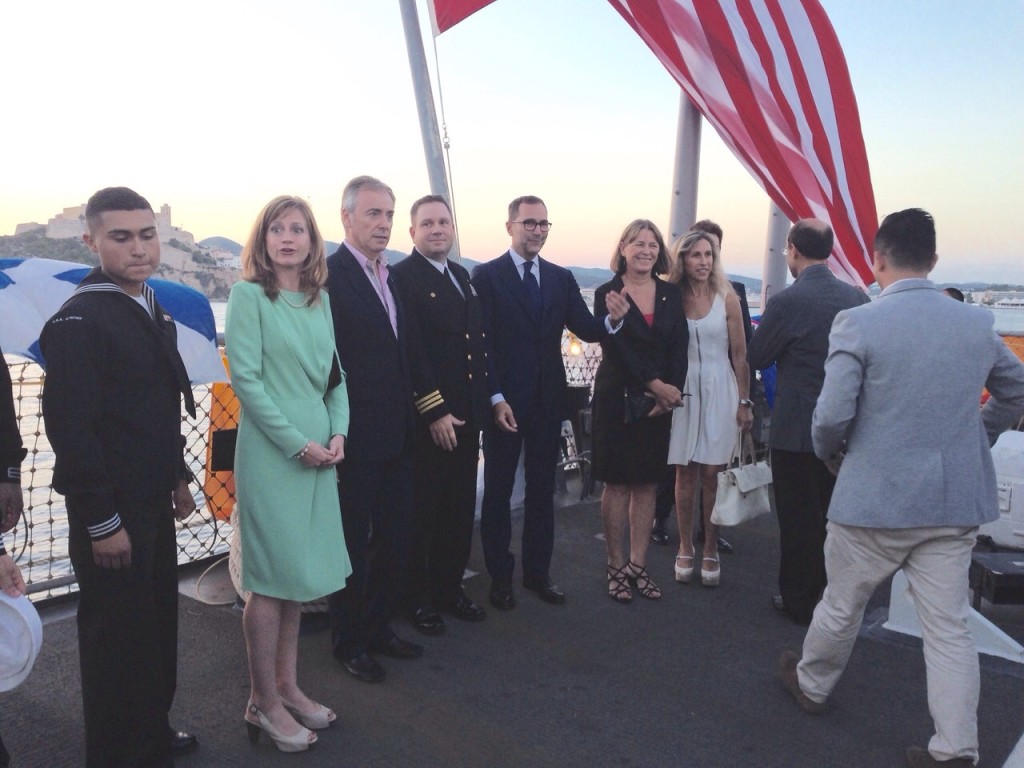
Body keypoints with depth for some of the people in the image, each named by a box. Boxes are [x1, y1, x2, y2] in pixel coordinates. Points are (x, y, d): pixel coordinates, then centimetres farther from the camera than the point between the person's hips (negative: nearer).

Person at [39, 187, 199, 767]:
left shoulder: (153, 311, 8)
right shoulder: (79, 322, -17)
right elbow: (69, 428, -20)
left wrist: (178, 478, 17)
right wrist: (101, 522, -18)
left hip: (153, 502, 8)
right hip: (111, 512, -8)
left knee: (158, 624, 19)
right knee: (117, 637, 8)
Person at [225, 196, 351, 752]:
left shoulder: (319, 300, 11)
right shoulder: (248, 295, -6)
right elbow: (245, 379, -12)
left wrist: (338, 433, -3)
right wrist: (297, 443, -14)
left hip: (319, 451, 6)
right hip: (271, 452, -6)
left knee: (299, 574, 13)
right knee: (271, 579, 2)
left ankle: (286, 686, 27)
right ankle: (263, 702, 17)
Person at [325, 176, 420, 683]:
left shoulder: (390, 277, 12)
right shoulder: (328, 276, -13)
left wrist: (410, 422, 13)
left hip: (396, 436, 8)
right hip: (355, 441, -8)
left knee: (395, 540, 17)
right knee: (352, 544, 9)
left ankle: (379, 627, 36)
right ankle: (349, 642, 28)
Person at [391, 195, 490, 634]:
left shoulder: (463, 276, 15)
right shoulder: (403, 277, -9)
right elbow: (411, 352, -16)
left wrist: (482, 402, 11)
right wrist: (435, 411, -18)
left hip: (465, 415, 7)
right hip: (427, 418, -7)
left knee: (460, 510, 15)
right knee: (423, 513, 6)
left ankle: (450, 588, 30)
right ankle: (418, 599, 21)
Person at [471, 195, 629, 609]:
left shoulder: (562, 278, 7)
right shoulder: (486, 276, -6)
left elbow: (587, 330, -1)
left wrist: (613, 319, -23)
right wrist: (496, 399, -17)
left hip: (548, 400, 4)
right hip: (504, 401, -4)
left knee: (542, 489, 14)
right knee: (498, 490, 9)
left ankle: (538, 571, 28)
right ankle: (500, 575, 22)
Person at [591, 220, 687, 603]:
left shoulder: (671, 295, 7)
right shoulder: (607, 294, -3)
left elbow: (679, 349, 2)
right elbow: (616, 348, -12)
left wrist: (670, 392, -11)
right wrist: (656, 385, -16)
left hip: (660, 401, 4)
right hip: (618, 398, -3)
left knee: (647, 483, 9)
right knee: (617, 483, 4)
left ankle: (638, 565, 19)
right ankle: (617, 566, 16)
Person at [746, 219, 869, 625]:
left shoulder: (786, 301, -17)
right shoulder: (859, 298, 0)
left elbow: (756, 358, -6)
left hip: (797, 428, -6)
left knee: (799, 519, 6)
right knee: (832, 514, 18)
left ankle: (800, 602, 19)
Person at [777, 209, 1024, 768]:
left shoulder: (857, 323, -14)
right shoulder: (977, 323, 2)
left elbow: (832, 415, -16)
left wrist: (829, 450, 3)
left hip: (875, 497, -4)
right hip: (956, 499, 4)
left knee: (842, 605, 17)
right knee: (949, 625, 11)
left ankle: (812, 685, 40)